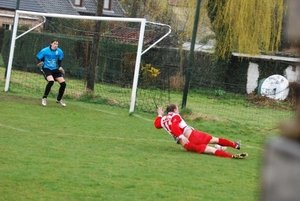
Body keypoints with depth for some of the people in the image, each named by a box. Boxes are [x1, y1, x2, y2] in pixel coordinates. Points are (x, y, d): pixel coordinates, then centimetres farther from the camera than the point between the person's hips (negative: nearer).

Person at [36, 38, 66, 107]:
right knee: (51, 81, -32)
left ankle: (59, 99, 22)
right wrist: (39, 63, -27)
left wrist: (60, 67, -1)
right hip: (46, 68, -6)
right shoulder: (45, 51, -14)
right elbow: (38, 58, -6)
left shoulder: (59, 51, -2)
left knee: (63, 83, -2)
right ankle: (44, 98, -14)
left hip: (54, 69, 6)